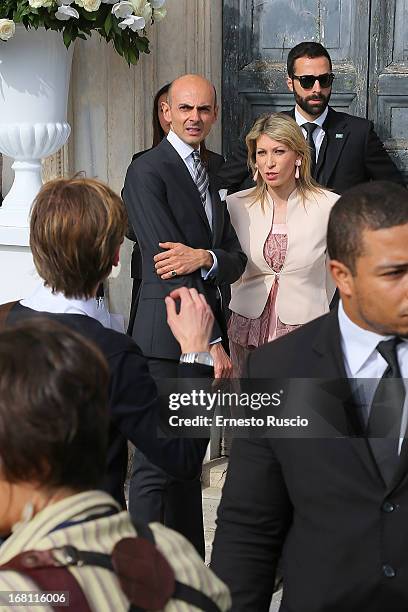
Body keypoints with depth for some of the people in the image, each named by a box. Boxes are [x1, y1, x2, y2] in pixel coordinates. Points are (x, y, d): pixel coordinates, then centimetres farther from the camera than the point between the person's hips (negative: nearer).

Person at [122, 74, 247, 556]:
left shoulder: (208, 177, 19)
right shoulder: (148, 171, -7)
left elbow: (236, 259, 11)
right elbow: (167, 261, -15)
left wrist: (206, 258, -15)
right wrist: (212, 343, -17)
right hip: (168, 339, -8)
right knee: (156, 466, -5)